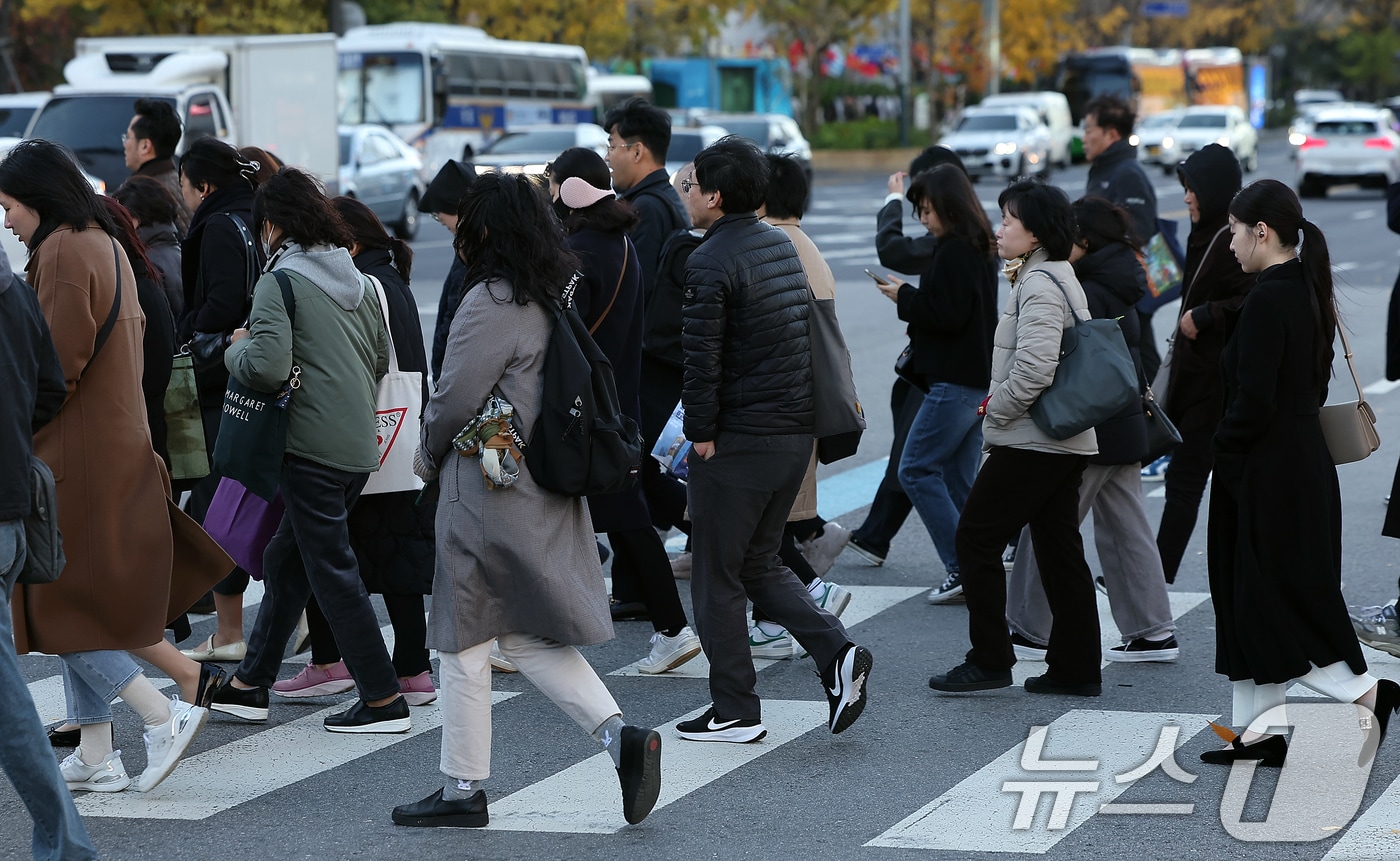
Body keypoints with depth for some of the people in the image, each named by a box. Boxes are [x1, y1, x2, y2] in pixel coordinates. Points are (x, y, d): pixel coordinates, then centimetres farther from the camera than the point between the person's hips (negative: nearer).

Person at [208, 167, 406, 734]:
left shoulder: (280, 280, -11)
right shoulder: (356, 278, 11)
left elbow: (268, 367, -21)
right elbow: (382, 358, 17)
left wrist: (238, 348, -1)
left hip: (312, 447, -8)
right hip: (360, 446, 8)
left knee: (332, 571, -2)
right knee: (286, 560, 17)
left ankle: (384, 700, -2)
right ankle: (251, 684, 24)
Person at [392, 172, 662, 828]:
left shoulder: (491, 302, -17)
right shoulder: (553, 298, 10)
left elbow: (455, 398, -17)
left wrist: (428, 456, 3)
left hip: (487, 492, -9)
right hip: (544, 492, 9)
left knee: (463, 640, 2)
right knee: (526, 635, 14)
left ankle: (463, 789, 9)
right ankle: (620, 735, -2)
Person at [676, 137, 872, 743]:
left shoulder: (709, 264, -16)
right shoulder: (782, 246, 11)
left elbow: (702, 358, -20)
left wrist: (702, 432, -10)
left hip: (737, 442, -8)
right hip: (795, 433, 8)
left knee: (716, 576, 5)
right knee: (758, 563, 19)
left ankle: (734, 711, 10)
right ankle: (837, 653, 2)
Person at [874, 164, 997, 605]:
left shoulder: (953, 252, -16)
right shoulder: (978, 250, 15)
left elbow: (947, 316, -21)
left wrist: (905, 297, -9)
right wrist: (912, 296, 11)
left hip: (954, 382, -10)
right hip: (978, 380, 10)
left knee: (916, 470, -5)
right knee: (959, 480, 12)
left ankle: (962, 567, -9)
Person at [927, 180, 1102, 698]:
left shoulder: (1039, 284, -16)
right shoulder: (1059, 277, 17)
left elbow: (1035, 366, -26)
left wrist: (996, 410, -13)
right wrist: (1001, 407, 17)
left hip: (1031, 442, -10)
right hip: (1065, 441, 10)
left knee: (976, 538, -2)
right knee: (1060, 549, 10)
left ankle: (990, 661, -1)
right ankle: (1076, 669, 11)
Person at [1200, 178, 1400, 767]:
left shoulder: (1267, 301, -19)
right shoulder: (1308, 293, 10)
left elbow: (1254, 402, -23)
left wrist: (1221, 453, -7)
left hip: (1268, 476, -10)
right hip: (1303, 463, 10)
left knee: (1272, 603, -2)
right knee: (1253, 603, 13)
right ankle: (1258, 730, 16)